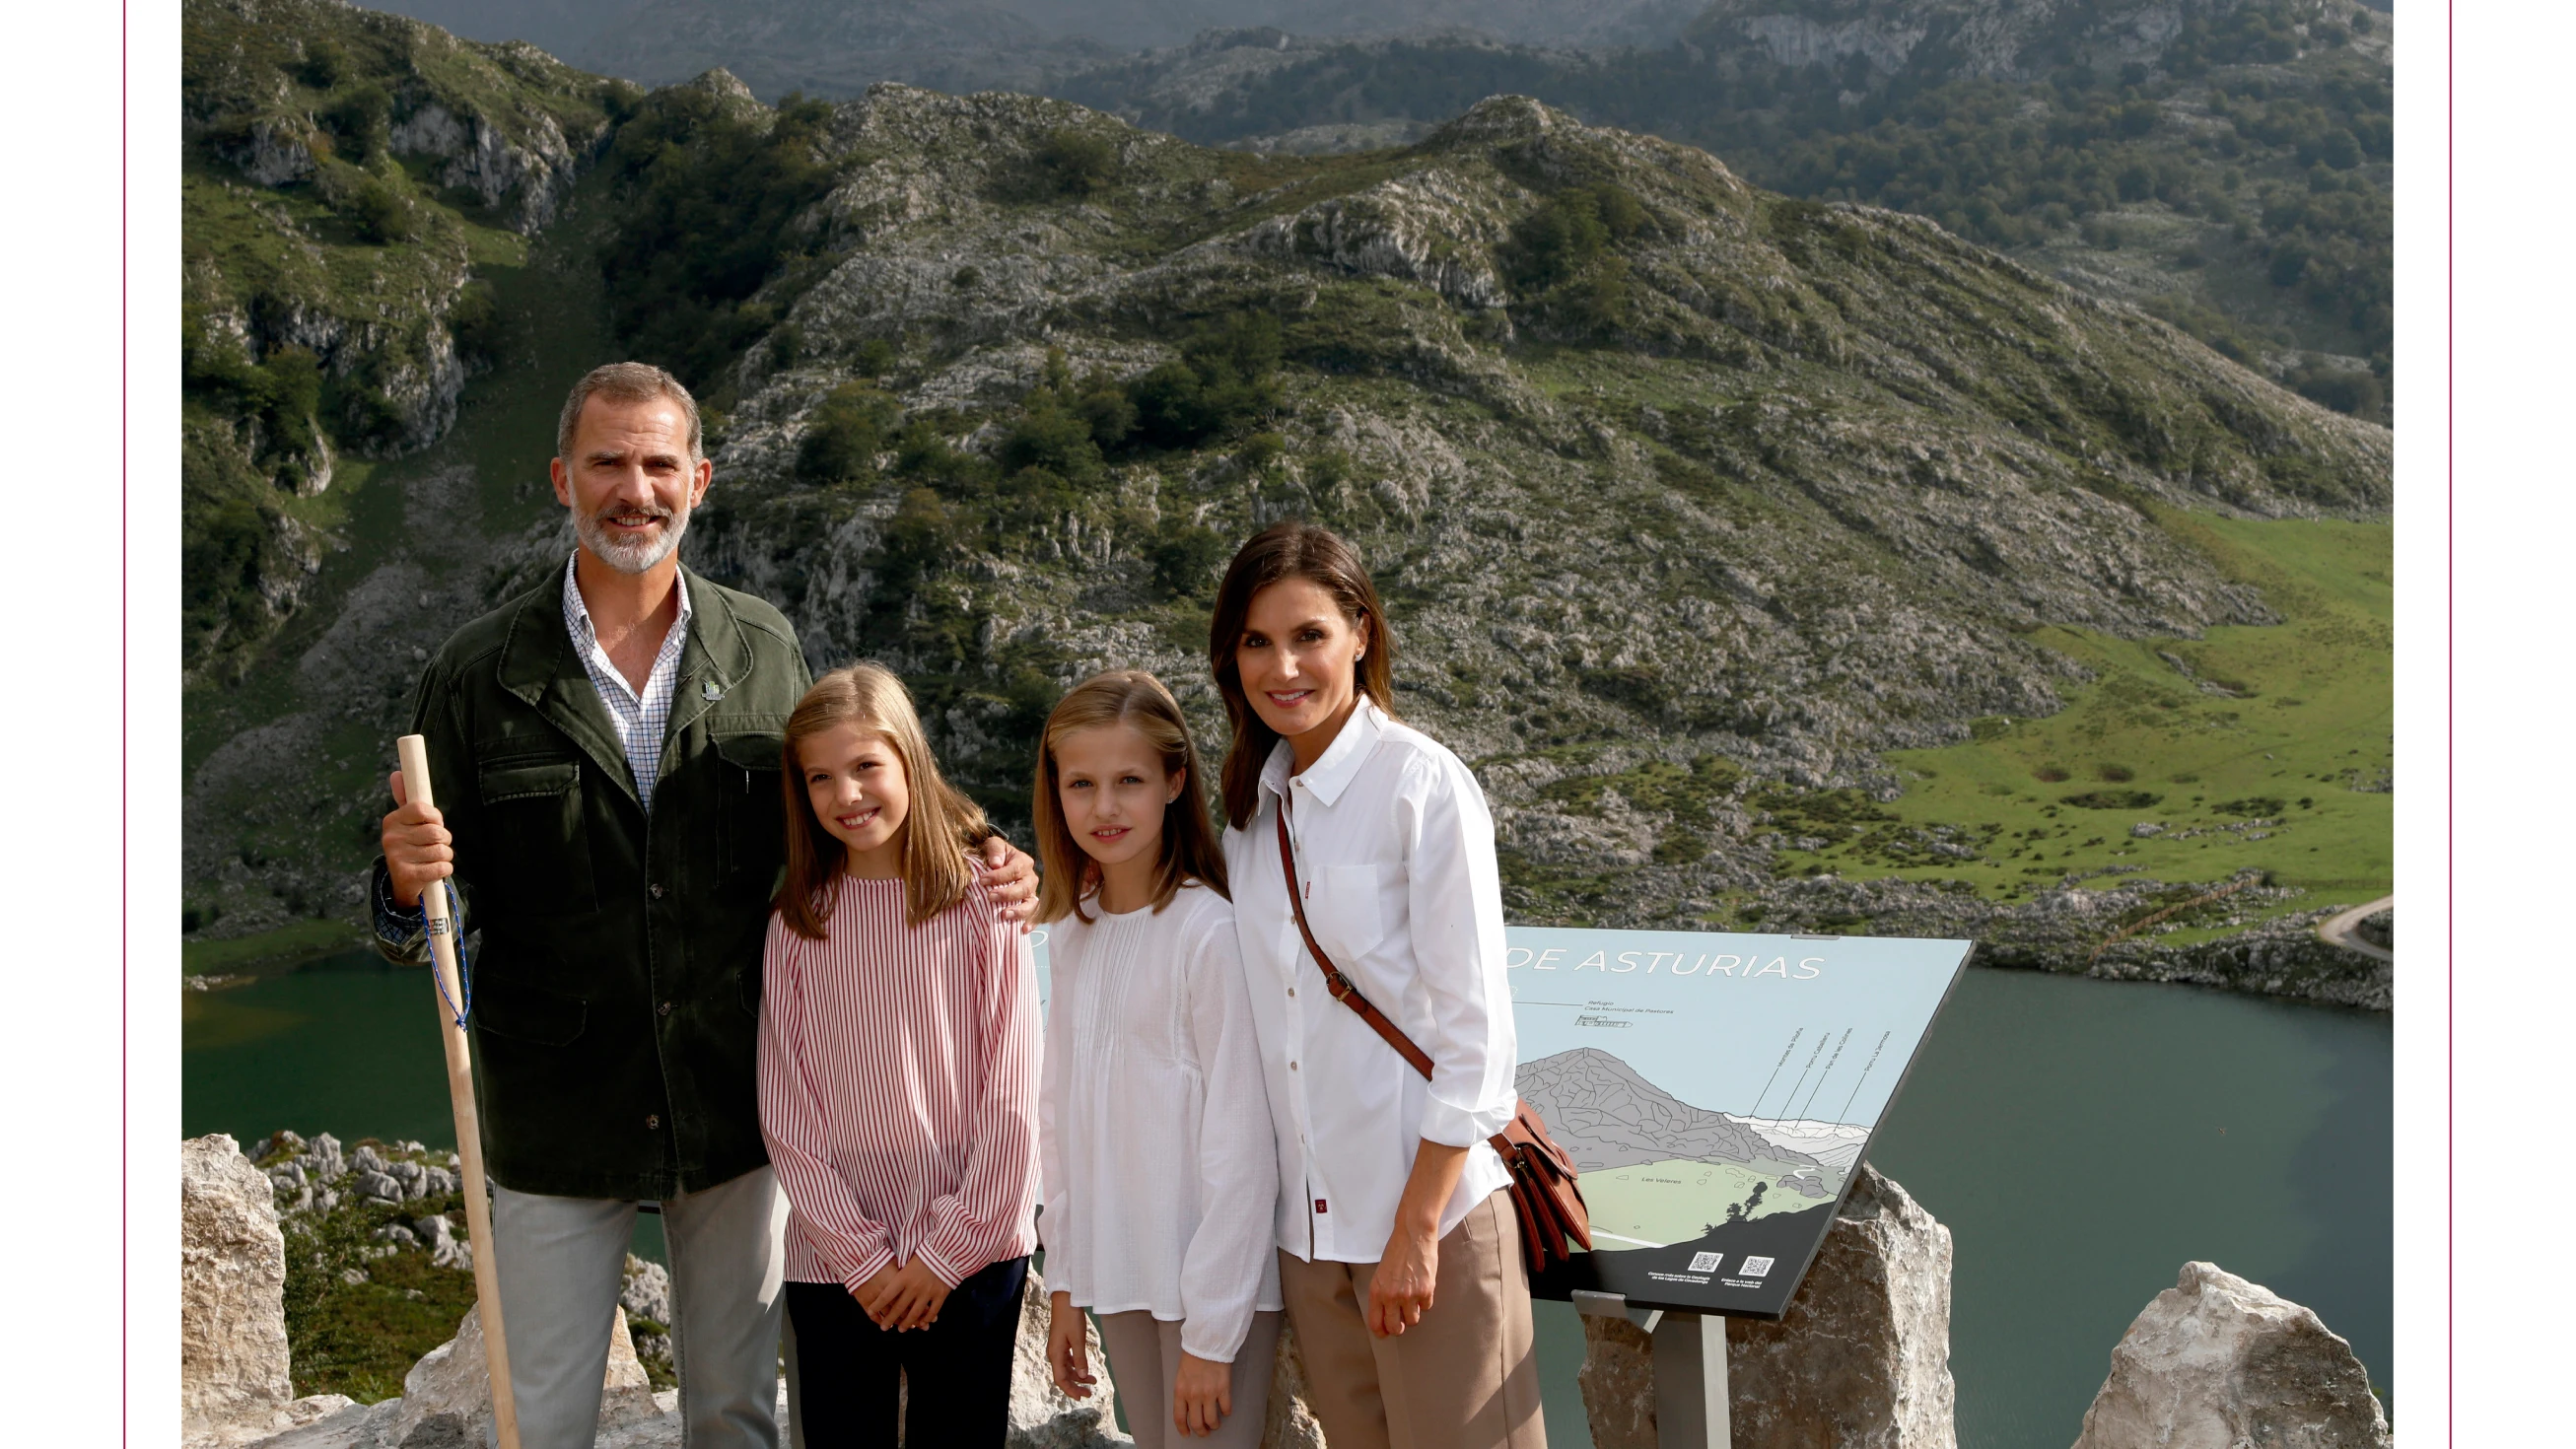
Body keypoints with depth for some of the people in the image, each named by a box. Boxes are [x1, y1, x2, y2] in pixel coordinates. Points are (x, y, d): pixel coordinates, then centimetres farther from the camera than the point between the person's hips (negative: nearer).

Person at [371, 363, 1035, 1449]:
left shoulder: (765, 653, 1)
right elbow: (435, 907, -1)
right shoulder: (480, 673, -4)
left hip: (736, 1110, 1)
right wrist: (413, 884, -24)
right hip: (556, 1117, -1)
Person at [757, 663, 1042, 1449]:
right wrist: (860, 1256, -6)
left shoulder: (982, 900, -4)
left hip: (971, 1255, -1)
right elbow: (786, 1111, 0)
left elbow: (1012, 1096, -4)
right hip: (833, 1260, 1)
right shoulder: (797, 924, 1)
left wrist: (950, 1250, -7)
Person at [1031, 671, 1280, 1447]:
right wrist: (1064, 1287, 10)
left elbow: (1239, 1149, -15)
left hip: (1213, 1282, -6)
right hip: (1115, 1273, 6)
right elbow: (1062, 1115, 11)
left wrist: (1212, 1336, -13)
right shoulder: (1072, 932, 6)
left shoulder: (1209, 932, -16)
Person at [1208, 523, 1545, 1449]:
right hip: (1308, 1218, 6)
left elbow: (1473, 1031, -14)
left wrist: (1417, 1229, -15)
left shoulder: (1424, 786, -12)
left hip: (1429, 1205, -6)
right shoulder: (1254, 801, 8)